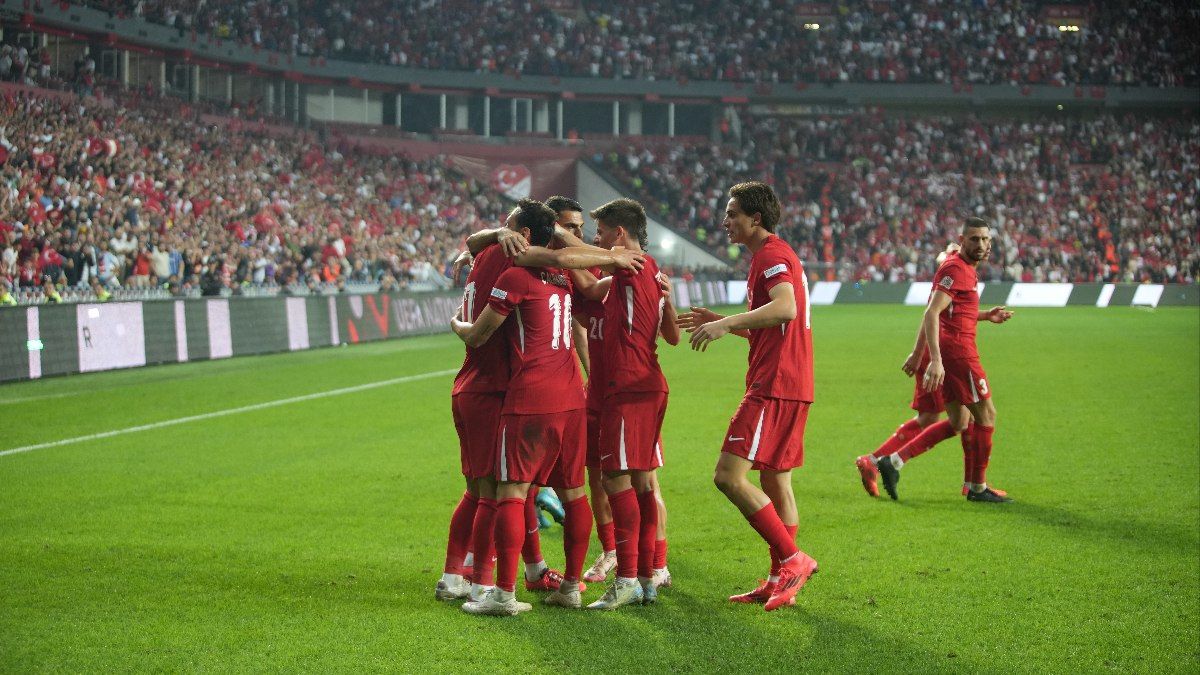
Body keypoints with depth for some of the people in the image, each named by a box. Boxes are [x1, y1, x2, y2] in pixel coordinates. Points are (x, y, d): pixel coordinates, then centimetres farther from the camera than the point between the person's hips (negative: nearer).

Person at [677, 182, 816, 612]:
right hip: (788, 386, 11)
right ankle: (780, 583, 16)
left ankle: (792, 559, -10)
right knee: (775, 483, 12)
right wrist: (722, 322, 22)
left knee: (729, 476, -13)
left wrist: (726, 323, -32)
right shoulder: (773, 256, 21)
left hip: (773, 388, -11)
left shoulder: (772, 255, -11)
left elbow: (785, 307, -31)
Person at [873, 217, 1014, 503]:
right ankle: (977, 487, 11)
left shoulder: (965, 267, 18)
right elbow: (931, 313, -24)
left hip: (949, 351, 10)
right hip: (956, 349, -10)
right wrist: (936, 360, -32)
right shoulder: (956, 269, -14)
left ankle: (893, 461, 7)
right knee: (986, 415, 1)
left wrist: (985, 316, 18)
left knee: (960, 422, 14)